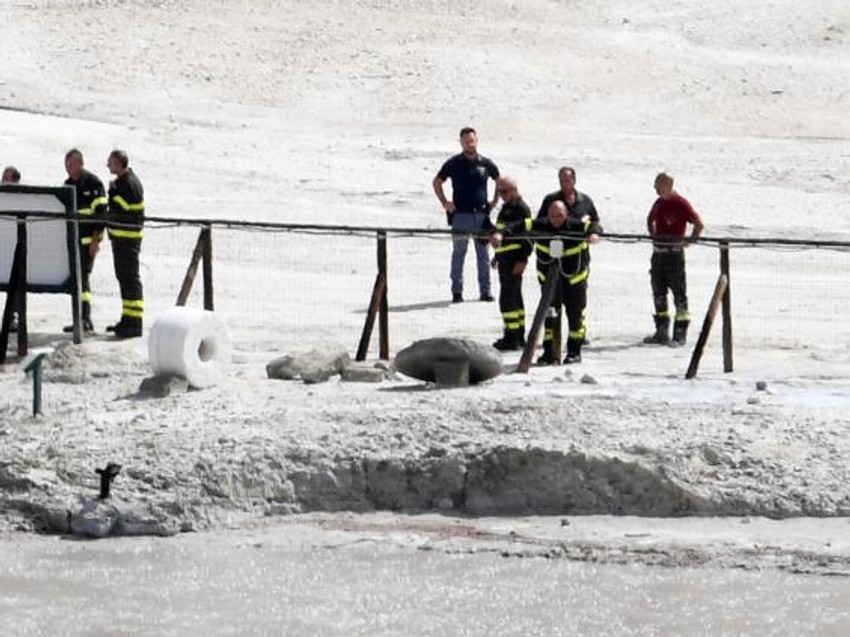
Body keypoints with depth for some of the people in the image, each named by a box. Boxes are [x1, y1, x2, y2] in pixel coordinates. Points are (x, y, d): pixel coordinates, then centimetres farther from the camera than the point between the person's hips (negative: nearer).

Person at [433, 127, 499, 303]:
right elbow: (437, 182, 10)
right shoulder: (454, 163, 1)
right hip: (460, 215, -2)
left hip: (482, 214, 2)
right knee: (458, 254, 1)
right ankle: (457, 291, 6)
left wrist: (494, 202, 11)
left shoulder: (485, 163, 5)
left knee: (483, 254, 5)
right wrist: (444, 203, 1)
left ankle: (485, 290, 11)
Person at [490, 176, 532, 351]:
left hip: (514, 260, -10)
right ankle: (519, 336, 22)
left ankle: (512, 338, -11)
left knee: (507, 299, -12)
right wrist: (498, 255, 27)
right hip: (506, 258, 10)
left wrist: (523, 259, -22)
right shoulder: (506, 207, 17)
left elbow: (527, 236, -18)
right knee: (515, 297, 15)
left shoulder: (521, 208, -13)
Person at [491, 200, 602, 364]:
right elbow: (520, 226, -16)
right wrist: (501, 234, -33)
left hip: (574, 278, -2)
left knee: (575, 315, 6)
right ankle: (549, 353, 4)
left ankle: (574, 352, 19)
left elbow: (593, 226, -26)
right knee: (549, 316, -1)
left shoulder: (575, 226, -16)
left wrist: (594, 233, -51)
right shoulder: (541, 226, -11)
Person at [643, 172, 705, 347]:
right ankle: (661, 332, 19)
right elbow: (650, 219, 30)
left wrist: (689, 242, -14)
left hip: (674, 253, -8)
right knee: (658, 293, 11)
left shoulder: (681, 204, -13)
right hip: (658, 252, 8)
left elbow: (699, 224, -14)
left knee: (679, 293, -2)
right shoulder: (659, 203, 10)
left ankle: (680, 334, 1)